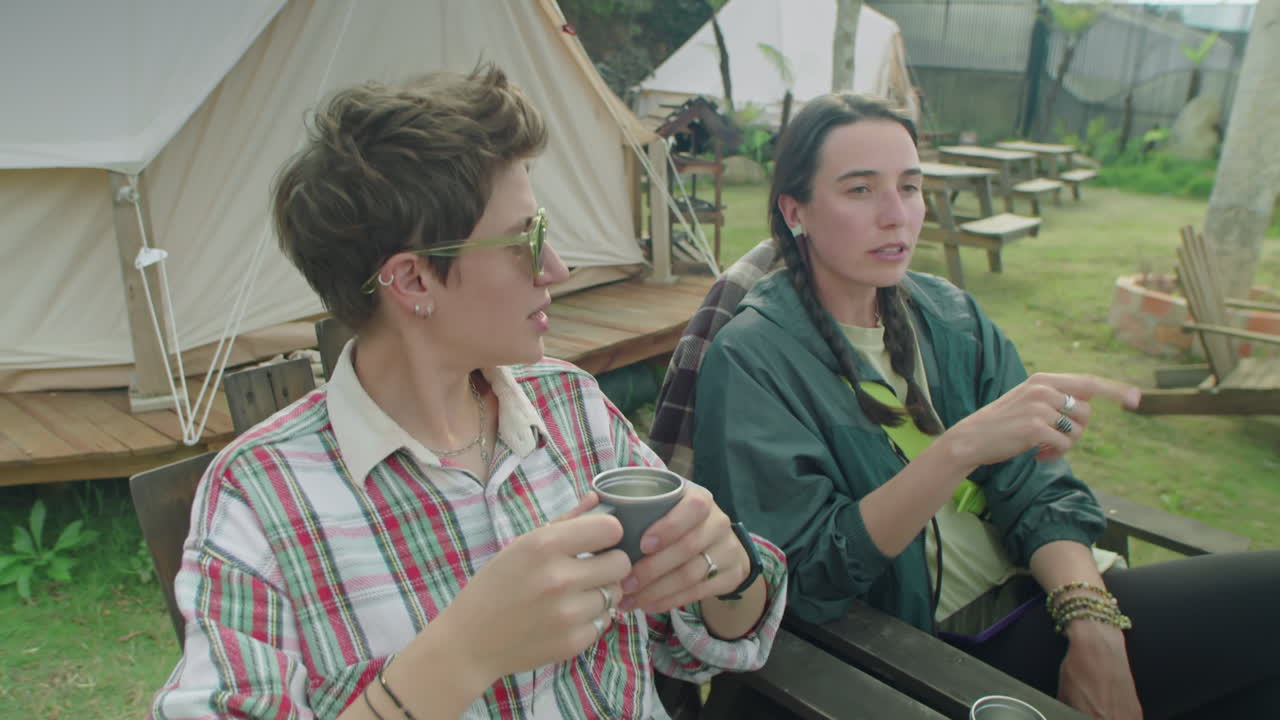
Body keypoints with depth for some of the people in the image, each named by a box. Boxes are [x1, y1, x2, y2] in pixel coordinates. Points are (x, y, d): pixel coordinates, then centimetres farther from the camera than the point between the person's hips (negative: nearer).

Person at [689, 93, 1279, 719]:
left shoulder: (948, 314, 5)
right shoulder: (750, 357, -13)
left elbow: (1036, 488, 0)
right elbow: (807, 578, -20)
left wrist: (1091, 622, -16)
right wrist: (961, 446, -29)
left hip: (1034, 599, 6)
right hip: (928, 654, -6)